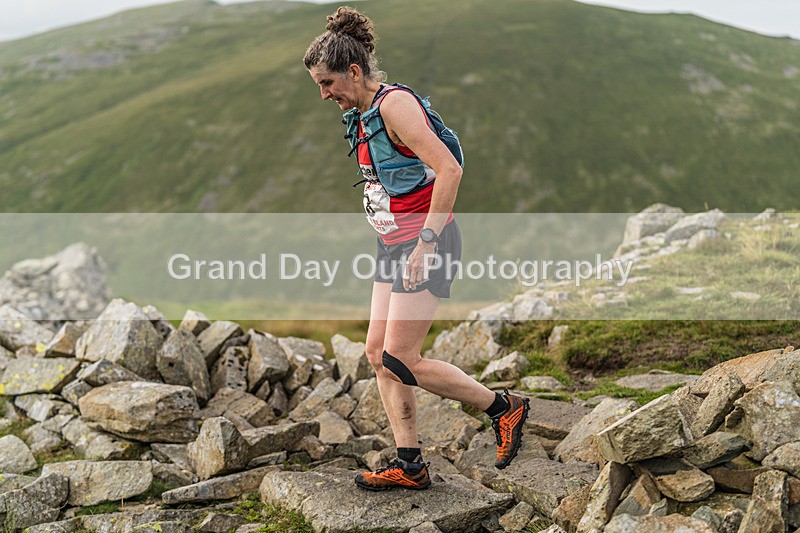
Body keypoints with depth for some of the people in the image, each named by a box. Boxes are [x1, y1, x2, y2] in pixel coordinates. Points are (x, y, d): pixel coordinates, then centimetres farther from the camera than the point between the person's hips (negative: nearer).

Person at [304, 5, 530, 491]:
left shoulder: (394, 103, -16)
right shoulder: (362, 114, 13)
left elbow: (449, 170, -24)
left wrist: (426, 242, -24)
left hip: (427, 243, -10)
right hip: (396, 245, 10)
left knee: (400, 360, -9)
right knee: (378, 353, 6)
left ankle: (504, 408, 8)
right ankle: (410, 465, 13)